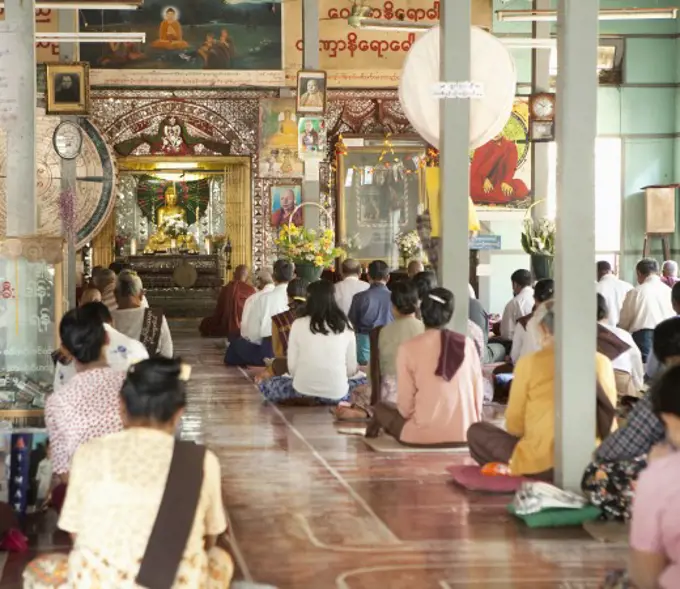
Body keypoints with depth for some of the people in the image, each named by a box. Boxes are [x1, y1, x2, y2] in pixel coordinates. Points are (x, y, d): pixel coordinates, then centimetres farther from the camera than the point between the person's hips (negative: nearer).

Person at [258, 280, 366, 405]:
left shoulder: (299, 324, -5)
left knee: (265, 385, 26)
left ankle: (303, 400, 7)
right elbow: (351, 369, 4)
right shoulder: (345, 325, 0)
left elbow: (292, 368, -3)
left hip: (304, 390, -1)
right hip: (337, 394, 1)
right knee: (363, 380, 33)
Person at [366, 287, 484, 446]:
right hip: (464, 433, 4)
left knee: (380, 408, 23)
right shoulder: (467, 344, 1)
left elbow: (405, 405, -5)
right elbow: (478, 393, 5)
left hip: (424, 434, -4)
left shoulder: (409, 348, -7)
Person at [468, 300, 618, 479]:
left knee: (476, 432, 18)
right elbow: (609, 426, 15)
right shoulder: (602, 362, 7)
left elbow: (514, 425, 6)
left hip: (542, 464, -3)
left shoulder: (530, 362, -1)